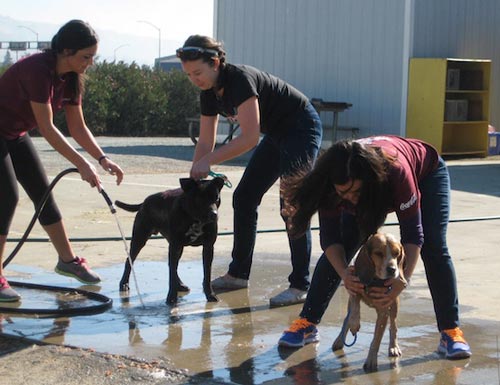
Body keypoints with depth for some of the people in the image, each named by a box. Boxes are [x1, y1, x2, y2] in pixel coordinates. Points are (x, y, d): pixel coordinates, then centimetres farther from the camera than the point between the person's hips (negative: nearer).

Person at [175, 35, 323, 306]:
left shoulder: (240, 79, -29)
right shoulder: (209, 93, -3)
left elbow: (250, 137, -34)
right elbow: (205, 141, 4)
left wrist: (209, 160, -31)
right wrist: (193, 180, -4)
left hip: (302, 129, -9)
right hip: (277, 134, 9)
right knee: (243, 198, 7)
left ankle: (300, 285, -10)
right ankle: (239, 273, 17)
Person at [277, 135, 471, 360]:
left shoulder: (397, 171, -47)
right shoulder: (332, 184, -37)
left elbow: (412, 233, -41)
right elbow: (330, 237, -30)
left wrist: (404, 279, -54)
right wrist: (344, 273, -47)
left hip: (426, 173, -3)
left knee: (434, 250, -19)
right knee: (338, 250, -11)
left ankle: (451, 332, -10)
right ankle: (306, 324, -3)